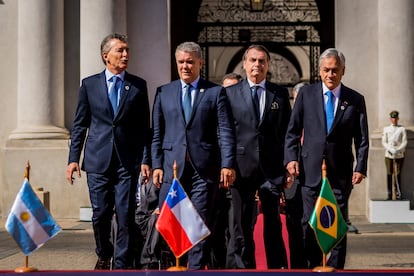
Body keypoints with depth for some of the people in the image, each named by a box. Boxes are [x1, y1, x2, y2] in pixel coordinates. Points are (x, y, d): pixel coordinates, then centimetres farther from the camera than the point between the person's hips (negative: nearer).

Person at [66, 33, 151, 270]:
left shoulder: (138, 85, 6)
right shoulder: (90, 84, 6)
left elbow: (144, 127, 7)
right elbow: (80, 125, 8)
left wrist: (146, 159, -1)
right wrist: (73, 158, 2)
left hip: (128, 161, 0)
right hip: (98, 159, 0)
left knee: (126, 215, -2)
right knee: (100, 214, 5)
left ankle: (122, 264, 9)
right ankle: (104, 255, 30)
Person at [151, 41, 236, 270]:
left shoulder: (216, 92, 6)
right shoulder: (163, 92, 13)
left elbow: (226, 131, 0)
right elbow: (157, 133, 11)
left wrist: (227, 164, -9)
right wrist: (157, 165, 3)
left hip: (204, 167, -2)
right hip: (173, 165, 2)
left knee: (201, 223, 1)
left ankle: (196, 267, 10)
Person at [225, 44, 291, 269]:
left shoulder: (280, 94, 9)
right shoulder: (230, 93, 6)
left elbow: (287, 132, 8)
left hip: (271, 167, 1)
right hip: (241, 166, -1)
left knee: (273, 224, 7)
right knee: (240, 226, 4)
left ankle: (278, 267, 15)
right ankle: (243, 267, 12)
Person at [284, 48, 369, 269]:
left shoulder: (355, 100, 6)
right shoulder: (306, 94, 6)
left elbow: (362, 139, 5)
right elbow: (293, 130, 6)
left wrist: (360, 167, -6)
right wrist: (291, 158, -6)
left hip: (340, 173, 0)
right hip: (310, 170, 0)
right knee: (309, 222, 1)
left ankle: (336, 268, 12)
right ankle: (314, 266, 14)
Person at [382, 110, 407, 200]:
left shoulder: (402, 129, 6)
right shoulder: (386, 129, 9)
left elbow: (404, 142, 1)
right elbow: (384, 142, 5)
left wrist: (397, 150, -14)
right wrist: (391, 150, -11)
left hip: (399, 155, -1)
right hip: (389, 155, 1)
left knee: (398, 174, -2)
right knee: (389, 174, 0)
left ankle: (398, 193, 3)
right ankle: (389, 194, 5)